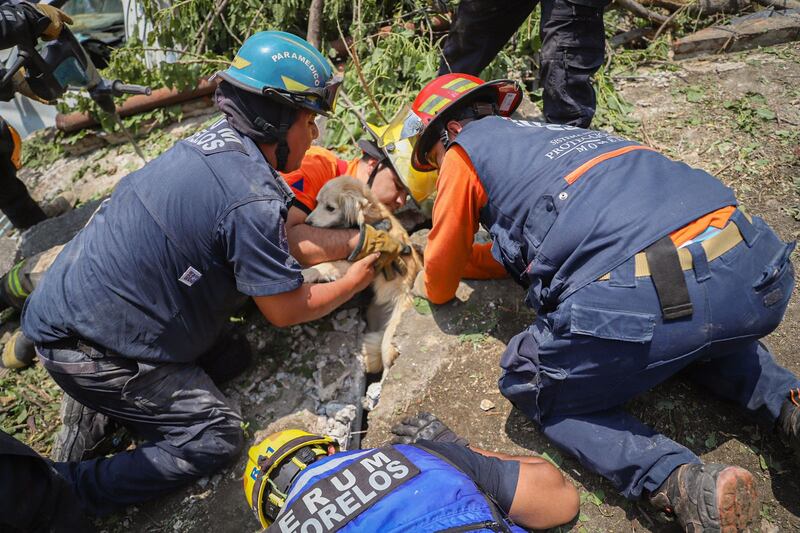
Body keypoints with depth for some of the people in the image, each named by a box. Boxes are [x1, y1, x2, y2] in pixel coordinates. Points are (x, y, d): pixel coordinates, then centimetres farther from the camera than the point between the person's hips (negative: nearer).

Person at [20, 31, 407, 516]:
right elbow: (286, 310, -14)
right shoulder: (251, 199, -27)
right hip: (85, 347, -9)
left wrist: (356, 245, 10)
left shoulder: (219, 140, 0)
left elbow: (289, 239, 10)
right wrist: (356, 280, 1)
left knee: (230, 359, 13)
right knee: (215, 438, -3)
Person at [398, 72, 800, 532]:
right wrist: (460, 260, 50)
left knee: (530, 385, 18)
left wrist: (431, 283, 44)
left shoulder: (465, 151, 13)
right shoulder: (556, 132, 33)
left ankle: (681, 482, -1)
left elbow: (440, 288, 22)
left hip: (640, 299, -8)